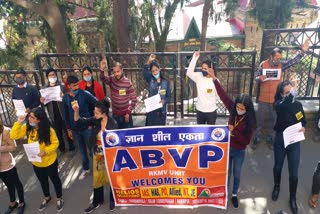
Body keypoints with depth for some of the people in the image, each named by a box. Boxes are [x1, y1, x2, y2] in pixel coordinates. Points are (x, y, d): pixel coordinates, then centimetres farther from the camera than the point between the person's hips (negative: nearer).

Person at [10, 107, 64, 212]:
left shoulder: (48, 130, -25)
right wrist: (18, 123, -23)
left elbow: (55, 143, -17)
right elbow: (13, 136, -12)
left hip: (50, 162, -4)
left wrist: (45, 151, -32)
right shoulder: (27, 128, -11)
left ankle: (59, 198, 42)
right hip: (36, 163, 5)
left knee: (55, 179, 18)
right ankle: (47, 197, 52)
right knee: (43, 181, 26)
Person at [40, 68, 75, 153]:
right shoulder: (44, 88, 2)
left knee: (67, 131, 10)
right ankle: (62, 148, 32)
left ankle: (71, 147, 26)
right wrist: (42, 102, -15)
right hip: (53, 115, 3)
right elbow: (44, 103, 7)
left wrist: (63, 97, -30)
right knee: (58, 133, 16)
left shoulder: (61, 86, -6)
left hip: (63, 114, -3)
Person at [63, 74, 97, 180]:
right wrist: (68, 129, 9)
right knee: (82, 149, 17)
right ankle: (86, 169, 35)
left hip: (87, 126, -3)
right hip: (75, 129, 4)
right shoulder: (65, 98, -1)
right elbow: (66, 114, 7)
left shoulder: (85, 94, -13)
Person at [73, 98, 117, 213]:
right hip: (97, 155, 4)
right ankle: (97, 201, 41)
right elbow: (79, 122, -9)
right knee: (97, 178, 19)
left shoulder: (113, 124, -21)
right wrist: (76, 111, -25)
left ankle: (112, 200, 41)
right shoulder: (95, 120, -10)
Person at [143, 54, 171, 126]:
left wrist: (164, 101, -19)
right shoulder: (150, 80, 0)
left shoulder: (165, 82, 2)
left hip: (162, 110, 1)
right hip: (151, 110, -1)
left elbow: (169, 97, 3)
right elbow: (145, 72, -21)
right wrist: (149, 61, -35)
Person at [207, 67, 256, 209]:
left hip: (239, 152, -2)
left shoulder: (250, 122, -18)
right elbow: (223, 95, -16)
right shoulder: (233, 110, -12)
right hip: (226, 147, 2)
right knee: (226, 173, 17)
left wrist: (234, 131, -28)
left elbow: (246, 141, -17)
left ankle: (234, 195, 41)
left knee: (237, 174, 18)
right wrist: (214, 79, -23)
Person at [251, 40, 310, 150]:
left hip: (276, 99, 2)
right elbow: (256, 79, -3)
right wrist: (260, 79, -25)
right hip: (263, 99, -2)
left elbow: (294, 61, -11)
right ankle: (257, 138, 26)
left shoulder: (282, 64, -1)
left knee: (272, 120, 14)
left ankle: (270, 138, 31)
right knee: (260, 120, 9)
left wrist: (303, 51, -25)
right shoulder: (263, 64, -7)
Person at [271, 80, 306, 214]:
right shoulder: (278, 105, -15)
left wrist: (303, 128, -9)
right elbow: (286, 105, -40)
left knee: (294, 173, 6)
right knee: (278, 166, 18)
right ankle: (277, 186, 46)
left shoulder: (298, 105, -1)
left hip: (294, 142, 2)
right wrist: (293, 92, -33)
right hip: (280, 140, -2)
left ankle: (292, 198, 28)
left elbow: (303, 121, 12)